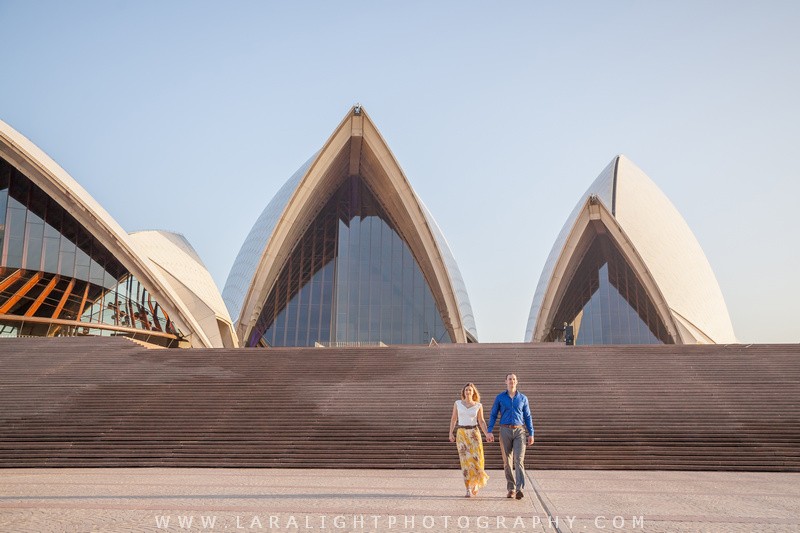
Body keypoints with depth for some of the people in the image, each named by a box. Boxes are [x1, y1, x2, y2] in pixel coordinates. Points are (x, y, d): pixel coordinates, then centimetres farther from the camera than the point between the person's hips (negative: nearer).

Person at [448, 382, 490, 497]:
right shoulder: (457, 403, 4)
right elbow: (453, 418, 8)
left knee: (476, 460, -6)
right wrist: (451, 433, -1)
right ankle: (468, 490, -2)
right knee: (465, 461, -9)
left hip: (474, 434, 0)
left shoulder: (478, 405, 3)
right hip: (461, 434, 0)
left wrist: (487, 434, -14)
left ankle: (476, 482, 26)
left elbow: (481, 421, 2)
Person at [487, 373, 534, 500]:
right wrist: (489, 432, -6)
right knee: (507, 461, 4)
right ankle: (511, 489, 15)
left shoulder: (523, 398, 7)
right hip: (505, 431, 1)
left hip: (519, 432, 0)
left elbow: (527, 417, 9)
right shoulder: (500, 397, 5)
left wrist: (531, 434, 2)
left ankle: (519, 490, -21)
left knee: (519, 460, -14)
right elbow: (493, 415, 4)